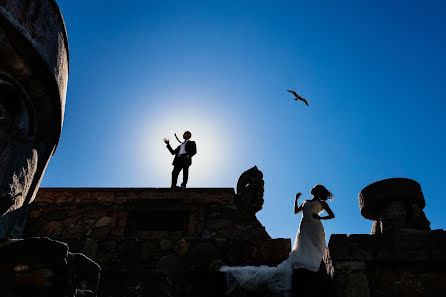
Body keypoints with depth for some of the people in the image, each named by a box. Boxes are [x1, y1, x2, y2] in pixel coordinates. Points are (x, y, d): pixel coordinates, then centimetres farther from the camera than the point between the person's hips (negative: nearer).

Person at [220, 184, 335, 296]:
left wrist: (320, 217, -7)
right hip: (303, 231, 3)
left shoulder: (321, 202, 14)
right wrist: (296, 199, 16)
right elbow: (296, 211, 21)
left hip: (314, 231, -3)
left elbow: (332, 215, 8)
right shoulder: (305, 202, 27)